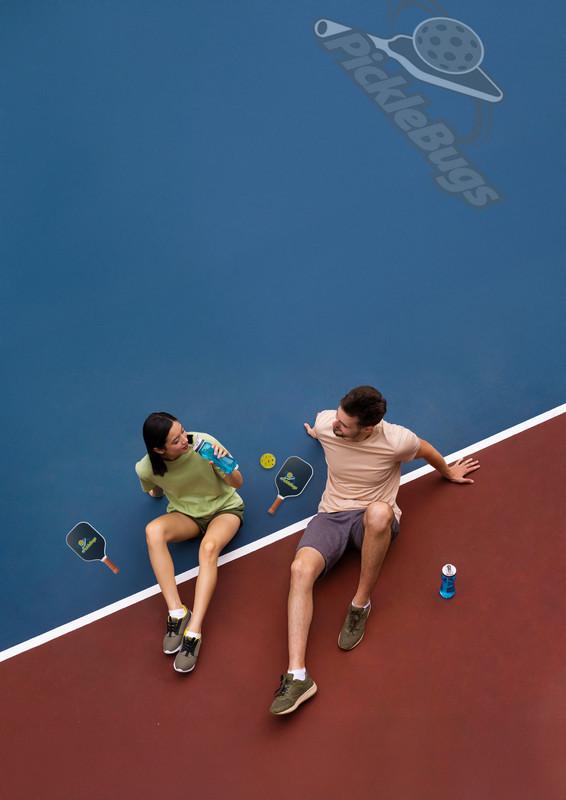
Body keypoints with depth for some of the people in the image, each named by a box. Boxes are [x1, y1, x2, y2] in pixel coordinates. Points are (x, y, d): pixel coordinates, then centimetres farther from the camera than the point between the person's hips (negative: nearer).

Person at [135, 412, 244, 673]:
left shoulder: (203, 443, -27)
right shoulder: (146, 469, -17)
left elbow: (238, 483, -20)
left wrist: (227, 467, -34)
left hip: (225, 508, -2)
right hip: (186, 514, 2)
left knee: (209, 546, -35)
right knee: (153, 530, -31)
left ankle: (194, 631, -38)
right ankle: (176, 612, -30)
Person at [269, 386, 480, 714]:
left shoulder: (397, 440, -20)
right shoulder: (325, 422, -13)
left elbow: (427, 451, 5)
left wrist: (449, 473, 25)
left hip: (374, 519, -3)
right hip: (331, 515, 3)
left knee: (378, 512, -43)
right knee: (301, 569, -29)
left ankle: (361, 604, -21)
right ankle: (297, 675, -36)